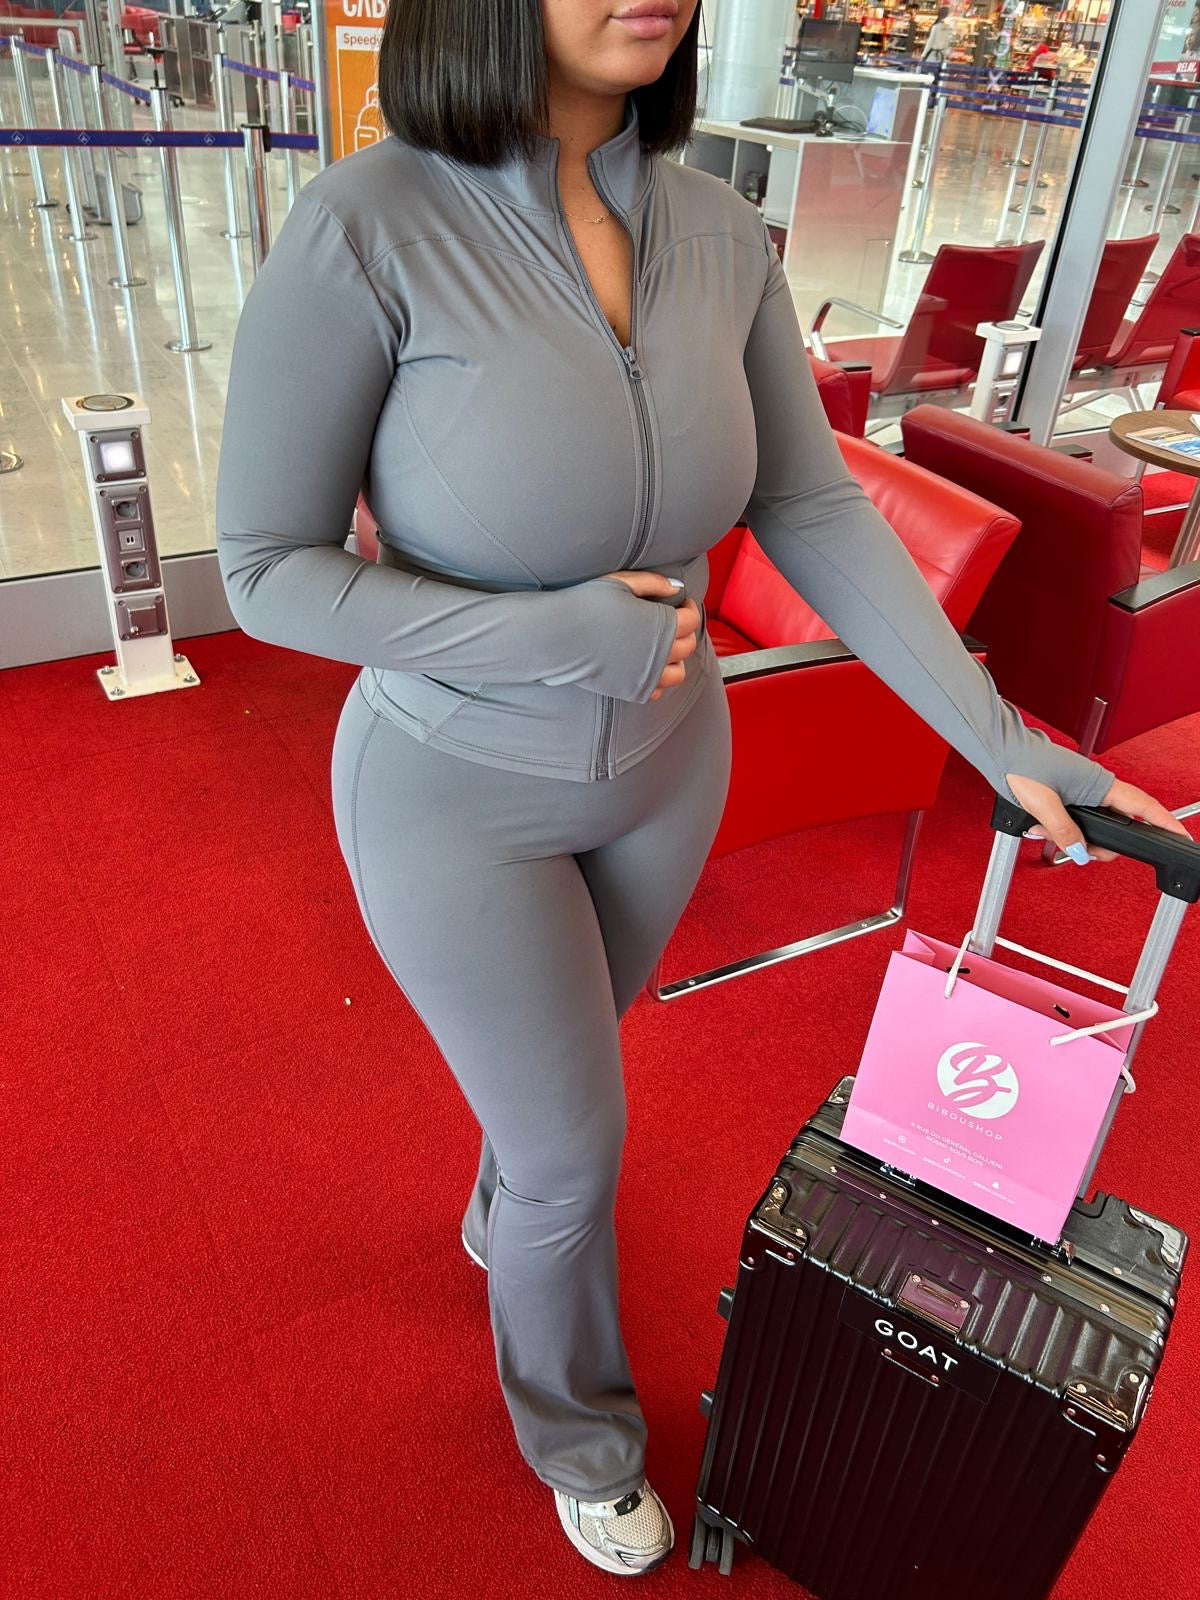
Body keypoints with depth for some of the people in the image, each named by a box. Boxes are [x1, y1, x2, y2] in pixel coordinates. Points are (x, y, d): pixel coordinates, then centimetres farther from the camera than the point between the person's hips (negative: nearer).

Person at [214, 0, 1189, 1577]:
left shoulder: (721, 235, -9)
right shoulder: (366, 227, -24)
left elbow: (817, 516, -4)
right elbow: (269, 570, -18)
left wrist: (1004, 743, -8)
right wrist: (564, 637, -26)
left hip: (661, 768, 5)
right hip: (460, 798, -4)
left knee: (559, 1062, 29)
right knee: (577, 1150, 11)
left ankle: (505, 1217, 66)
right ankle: (578, 1429, 46)